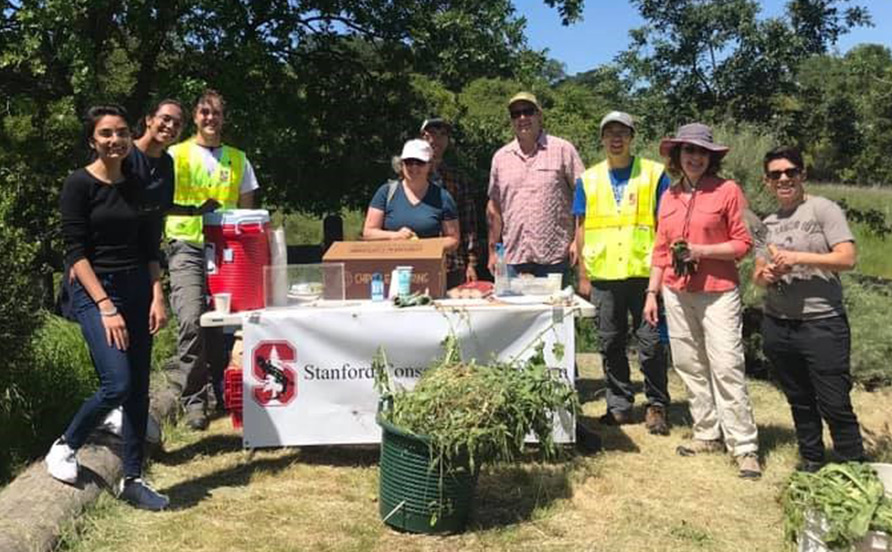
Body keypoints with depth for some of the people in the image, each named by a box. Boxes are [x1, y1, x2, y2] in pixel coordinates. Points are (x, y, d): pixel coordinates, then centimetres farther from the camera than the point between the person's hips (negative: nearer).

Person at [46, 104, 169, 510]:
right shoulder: (79, 185, -5)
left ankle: (133, 479, 15)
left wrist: (157, 296, 1)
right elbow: (75, 252, -10)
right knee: (118, 382, -17)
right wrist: (106, 307, -17)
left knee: (139, 389, 4)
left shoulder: (137, 187, 11)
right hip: (94, 292, -5)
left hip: (137, 292, 6)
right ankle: (64, 447, 11)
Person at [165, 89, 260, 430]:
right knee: (192, 320, -15)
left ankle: (224, 391, 20)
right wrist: (196, 210, -17)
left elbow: (248, 209, 18)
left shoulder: (237, 159, 16)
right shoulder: (176, 155, 8)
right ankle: (194, 399, -5)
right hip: (187, 247, -2)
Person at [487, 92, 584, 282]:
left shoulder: (562, 150, 2)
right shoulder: (501, 157, 12)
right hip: (512, 256, 3)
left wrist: (579, 240, -7)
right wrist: (492, 251, 11)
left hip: (554, 255, -3)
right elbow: (494, 206, 15)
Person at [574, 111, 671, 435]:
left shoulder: (654, 174, 4)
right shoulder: (588, 180, 11)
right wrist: (583, 276, 7)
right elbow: (581, 229, 12)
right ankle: (619, 405, 23)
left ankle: (656, 405, 16)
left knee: (651, 343, 0)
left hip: (644, 274, -2)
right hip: (603, 276, 3)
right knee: (610, 344, 10)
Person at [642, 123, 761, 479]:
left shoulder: (727, 190, -1)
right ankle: (708, 434, 20)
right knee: (690, 366, 8)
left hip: (717, 293, -5)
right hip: (676, 293, 5)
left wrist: (702, 251, -15)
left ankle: (745, 447, 0)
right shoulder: (669, 196, 13)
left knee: (727, 367, -8)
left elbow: (743, 243, -2)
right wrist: (651, 293, 12)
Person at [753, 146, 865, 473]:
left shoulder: (823, 210, -4)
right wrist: (765, 275, -7)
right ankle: (811, 459, 31)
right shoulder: (768, 223, 11)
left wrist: (798, 257, -19)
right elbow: (758, 275, 15)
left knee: (835, 403, -2)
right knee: (799, 401, 16)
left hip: (822, 324, -5)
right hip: (777, 325, 5)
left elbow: (847, 259, -13)